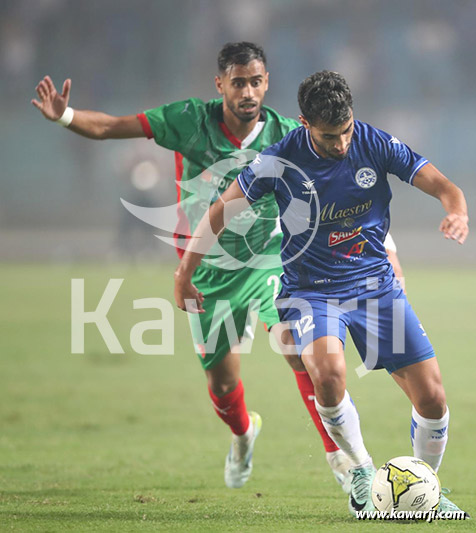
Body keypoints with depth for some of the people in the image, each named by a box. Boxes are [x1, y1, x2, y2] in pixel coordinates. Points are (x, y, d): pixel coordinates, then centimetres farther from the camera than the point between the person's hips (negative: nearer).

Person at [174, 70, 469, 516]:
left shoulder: (375, 144, -10)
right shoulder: (281, 161, -14)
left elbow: (444, 187, -9)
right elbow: (221, 211, -3)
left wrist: (457, 213, -33)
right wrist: (184, 273, -3)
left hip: (375, 284, 2)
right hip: (311, 291, -2)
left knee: (432, 398, -7)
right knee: (328, 374, -33)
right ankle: (361, 470, -7)